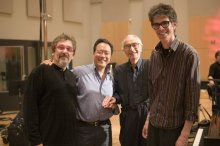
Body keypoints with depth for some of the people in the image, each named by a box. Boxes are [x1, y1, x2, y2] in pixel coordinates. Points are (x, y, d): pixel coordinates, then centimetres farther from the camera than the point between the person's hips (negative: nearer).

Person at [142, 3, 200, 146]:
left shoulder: (189, 54, -13)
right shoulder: (154, 54, 4)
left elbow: (192, 97, -13)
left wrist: (185, 134, -15)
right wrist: (148, 119, 12)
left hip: (175, 127, -5)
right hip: (154, 125, 5)